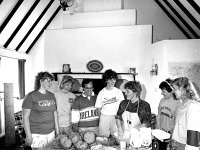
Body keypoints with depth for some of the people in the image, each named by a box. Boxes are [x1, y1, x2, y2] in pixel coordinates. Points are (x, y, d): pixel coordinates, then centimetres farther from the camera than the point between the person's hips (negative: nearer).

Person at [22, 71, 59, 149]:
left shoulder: (52, 95, 7)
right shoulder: (31, 96, -9)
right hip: (37, 135, -5)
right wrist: (28, 135, -11)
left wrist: (57, 130, 12)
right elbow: (25, 117, -10)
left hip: (51, 133, 5)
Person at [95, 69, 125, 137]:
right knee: (104, 137, 1)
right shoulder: (101, 93, 1)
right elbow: (98, 108, 5)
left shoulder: (119, 92, 4)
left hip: (116, 117, 1)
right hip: (104, 117, 0)